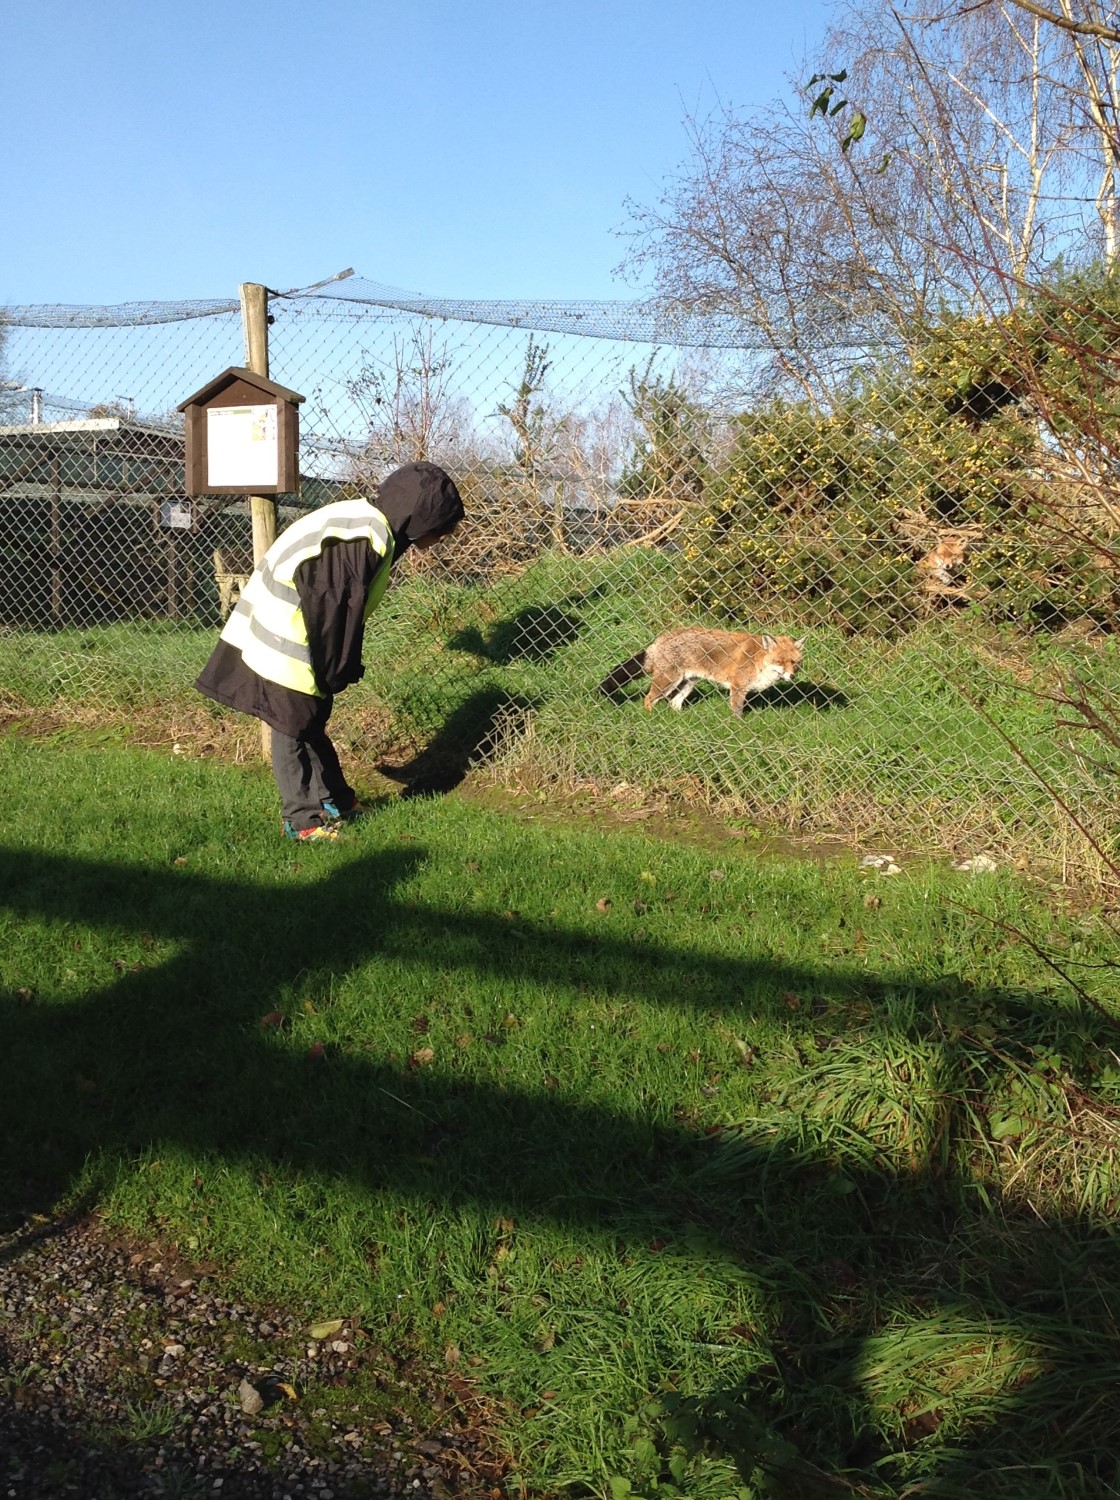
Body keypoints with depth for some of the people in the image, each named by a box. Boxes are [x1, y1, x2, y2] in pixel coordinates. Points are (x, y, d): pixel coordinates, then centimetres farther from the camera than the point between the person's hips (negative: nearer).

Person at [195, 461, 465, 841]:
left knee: (311, 720, 18)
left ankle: (334, 799, 30)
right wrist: (338, 672, -10)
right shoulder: (365, 540, -23)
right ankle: (304, 820, 10)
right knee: (293, 727, 0)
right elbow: (336, 611, -21)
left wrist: (340, 669, 14)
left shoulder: (367, 524, 8)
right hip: (283, 643, -10)